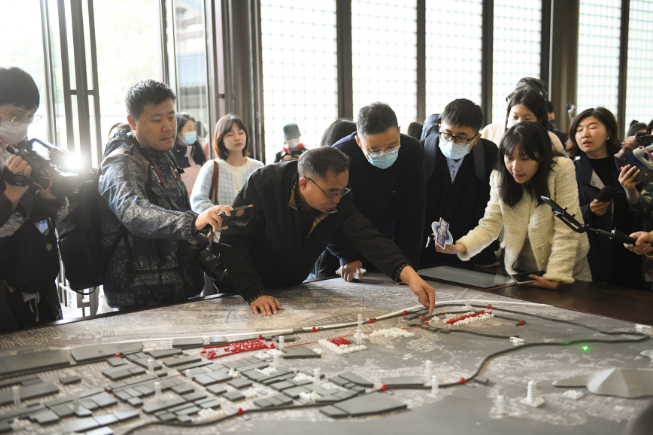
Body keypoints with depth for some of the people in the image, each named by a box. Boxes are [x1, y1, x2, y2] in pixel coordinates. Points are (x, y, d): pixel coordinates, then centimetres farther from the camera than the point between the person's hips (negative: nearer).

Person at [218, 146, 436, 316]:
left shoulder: (340, 201, -14)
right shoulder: (263, 184, -26)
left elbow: (368, 238, -22)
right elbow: (233, 241, -25)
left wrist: (408, 274, -39)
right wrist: (255, 294, -33)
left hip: (291, 289, 3)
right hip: (240, 291, -3)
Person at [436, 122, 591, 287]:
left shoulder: (562, 169, -15)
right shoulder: (499, 178, -2)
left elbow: (566, 230, -17)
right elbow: (490, 224, -7)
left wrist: (556, 277, -23)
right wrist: (459, 247, -25)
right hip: (520, 270, 3)